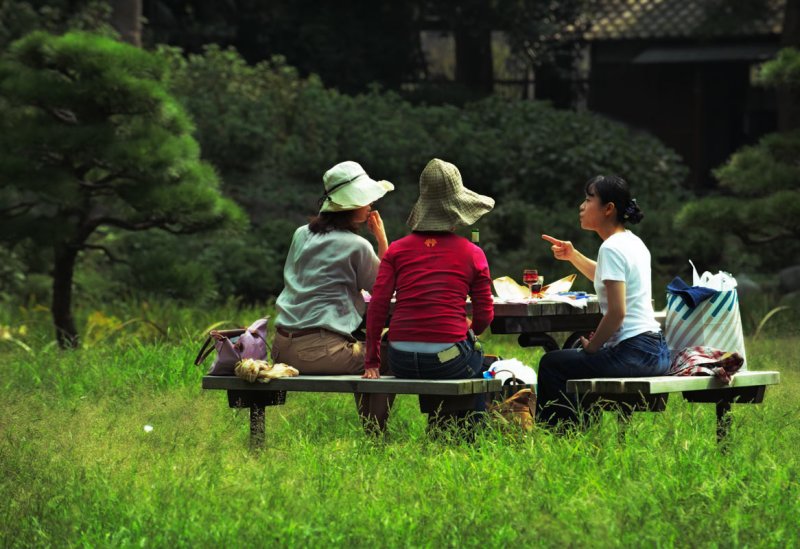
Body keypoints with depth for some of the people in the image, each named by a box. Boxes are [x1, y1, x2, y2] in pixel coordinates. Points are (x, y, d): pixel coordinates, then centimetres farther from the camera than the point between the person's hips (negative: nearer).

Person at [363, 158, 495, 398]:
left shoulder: (397, 250, 5)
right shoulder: (472, 253, 1)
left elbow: (377, 307, -1)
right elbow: (485, 315, 4)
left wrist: (372, 363, 5)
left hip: (401, 362, 3)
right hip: (448, 359, -3)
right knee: (479, 362, 34)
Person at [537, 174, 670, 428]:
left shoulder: (612, 248, -15)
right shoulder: (633, 242, 14)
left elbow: (617, 312, -21)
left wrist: (591, 347, -8)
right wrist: (573, 255, 25)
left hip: (633, 354, -10)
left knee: (551, 364, 0)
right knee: (567, 357, 29)